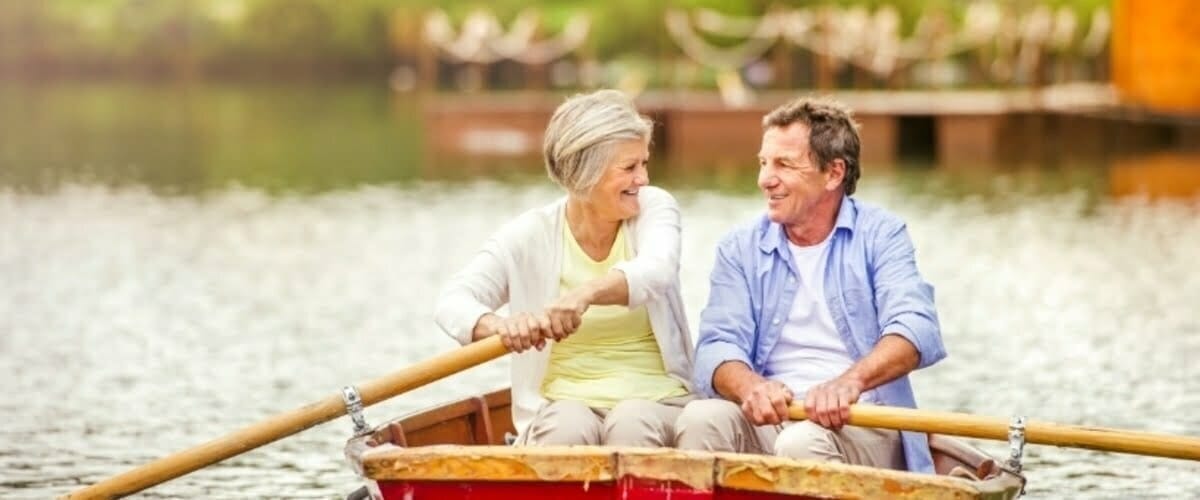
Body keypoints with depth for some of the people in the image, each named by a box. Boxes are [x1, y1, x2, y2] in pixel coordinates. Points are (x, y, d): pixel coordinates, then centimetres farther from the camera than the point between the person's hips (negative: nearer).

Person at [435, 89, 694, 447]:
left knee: (632, 426, -33)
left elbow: (657, 271, -22)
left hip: (653, 398, 1)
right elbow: (454, 302, -10)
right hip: (565, 400, 0)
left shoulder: (654, 207, 0)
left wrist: (587, 294, -43)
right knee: (567, 429, -34)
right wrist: (500, 327, -36)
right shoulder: (531, 235, -2)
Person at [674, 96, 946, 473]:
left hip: (859, 422, -2)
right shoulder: (741, 250, 13)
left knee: (802, 444, -35)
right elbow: (718, 347, 0)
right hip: (768, 420, 2)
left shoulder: (880, 236, 4)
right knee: (701, 419, -29)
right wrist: (751, 386, -26)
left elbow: (915, 330, -13)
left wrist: (851, 381, -34)